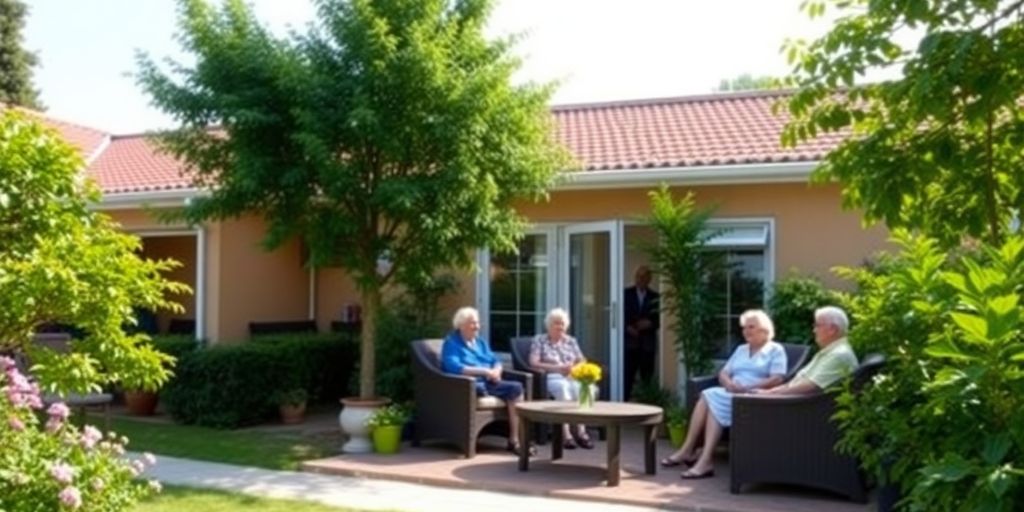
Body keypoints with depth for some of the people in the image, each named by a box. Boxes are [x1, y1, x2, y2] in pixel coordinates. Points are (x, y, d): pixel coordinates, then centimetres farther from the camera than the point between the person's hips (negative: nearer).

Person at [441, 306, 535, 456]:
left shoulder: (480, 342, 21)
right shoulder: (451, 342, -1)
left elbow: (495, 361, 16)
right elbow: (454, 367, -18)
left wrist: (496, 371, -9)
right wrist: (484, 371, -20)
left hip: (488, 382, 6)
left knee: (516, 388, -19)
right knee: (479, 388, -40)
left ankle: (514, 439, -24)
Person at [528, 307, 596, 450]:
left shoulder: (571, 341, 22)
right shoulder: (539, 340, 9)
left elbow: (583, 361, 16)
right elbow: (533, 364, -3)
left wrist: (574, 367, -8)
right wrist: (557, 368, -12)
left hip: (573, 377, 4)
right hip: (551, 377, -4)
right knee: (562, 386, -40)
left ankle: (581, 431, -34)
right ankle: (565, 434, -42)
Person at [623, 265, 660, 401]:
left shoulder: (655, 297, 7)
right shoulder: (626, 294, 5)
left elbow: (659, 320, 6)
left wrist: (649, 323, -12)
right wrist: (628, 327, -12)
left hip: (648, 344, 1)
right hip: (629, 342, -1)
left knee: (647, 378, 2)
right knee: (627, 377, -5)